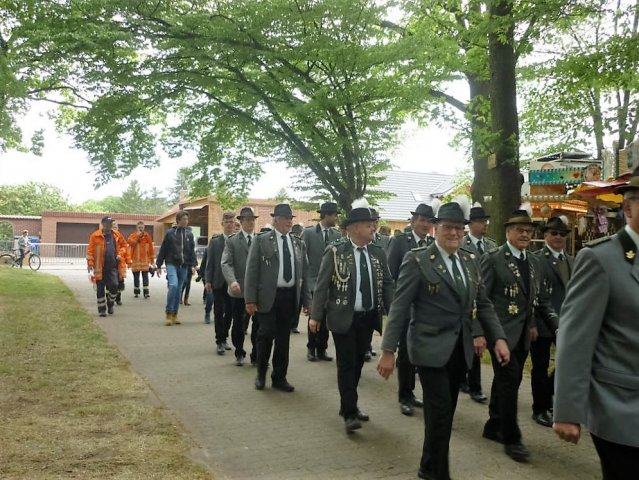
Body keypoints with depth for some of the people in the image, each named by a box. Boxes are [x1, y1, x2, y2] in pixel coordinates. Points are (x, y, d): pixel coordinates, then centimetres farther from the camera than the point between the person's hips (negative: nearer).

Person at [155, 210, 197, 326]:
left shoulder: (189, 234, 8)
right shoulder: (170, 233, 0)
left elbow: (192, 251, 11)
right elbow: (163, 250, 3)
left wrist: (193, 264, 0)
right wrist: (159, 265, 2)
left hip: (183, 266, 3)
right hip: (171, 264, -3)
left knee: (178, 290, 8)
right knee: (173, 285, -20)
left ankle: (174, 314, 18)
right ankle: (169, 313, -10)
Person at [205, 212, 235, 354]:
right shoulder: (214, 241, 1)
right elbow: (210, 262, 1)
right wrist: (208, 280, -5)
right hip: (219, 282, -1)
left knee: (230, 312, 9)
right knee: (219, 312, 3)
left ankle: (223, 338, 26)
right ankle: (220, 341, 11)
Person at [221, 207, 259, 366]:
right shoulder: (232, 241, 2)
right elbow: (226, 263, -8)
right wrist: (232, 281, -24)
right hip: (239, 290, -1)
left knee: (259, 325, 2)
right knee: (238, 324, 11)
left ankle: (256, 355, 15)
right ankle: (239, 354, 28)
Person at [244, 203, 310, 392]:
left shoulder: (299, 244, 10)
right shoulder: (261, 241, -1)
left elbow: (304, 273, 12)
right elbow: (252, 270, -5)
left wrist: (306, 300, 7)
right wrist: (250, 299, -11)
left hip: (290, 296, 4)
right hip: (268, 296, -4)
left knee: (283, 338, 9)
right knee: (267, 334, -6)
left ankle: (279, 377, 21)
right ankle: (261, 373, 17)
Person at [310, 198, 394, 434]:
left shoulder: (378, 253, 4)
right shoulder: (335, 252, -9)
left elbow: (387, 284, 8)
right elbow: (322, 285, -8)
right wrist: (316, 316, -11)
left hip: (369, 318, 5)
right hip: (343, 318, -5)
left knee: (358, 363, 15)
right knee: (346, 364, -1)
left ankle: (348, 405, 30)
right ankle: (350, 413, 6)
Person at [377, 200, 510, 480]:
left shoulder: (470, 261, 9)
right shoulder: (417, 260, -9)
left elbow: (483, 304, 12)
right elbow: (400, 307, -12)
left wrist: (498, 337, 0)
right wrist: (388, 350, -14)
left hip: (460, 348, 6)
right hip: (431, 348, -6)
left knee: (446, 411, 14)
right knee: (440, 411, -7)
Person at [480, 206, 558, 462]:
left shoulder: (534, 262, 11)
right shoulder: (492, 259, -9)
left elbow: (539, 298, 14)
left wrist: (557, 323, 2)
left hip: (523, 334, 7)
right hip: (502, 332, -6)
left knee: (506, 381, 15)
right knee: (509, 382, -5)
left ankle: (494, 427, 30)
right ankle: (511, 438, 8)